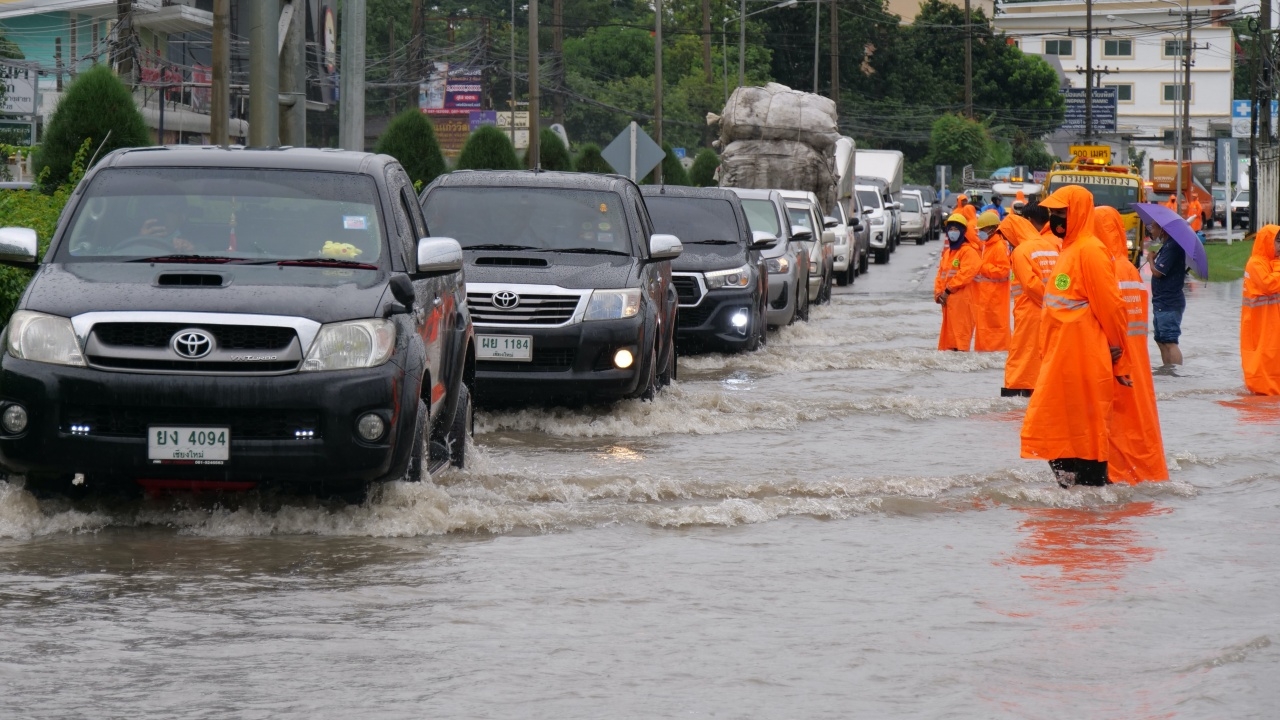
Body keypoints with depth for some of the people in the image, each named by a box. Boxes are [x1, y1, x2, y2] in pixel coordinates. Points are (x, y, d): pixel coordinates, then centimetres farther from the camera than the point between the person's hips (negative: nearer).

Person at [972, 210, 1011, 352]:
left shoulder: (1000, 247, -15)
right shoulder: (984, 245, 15)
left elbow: (1003, 270, -22)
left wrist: (982, 268, -18)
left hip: (995, 295, -10)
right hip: (983, 293, 10)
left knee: (995, 323, -5)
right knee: (982, 322, 12)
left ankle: (997, 348, -1)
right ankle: (983, 347, 17)